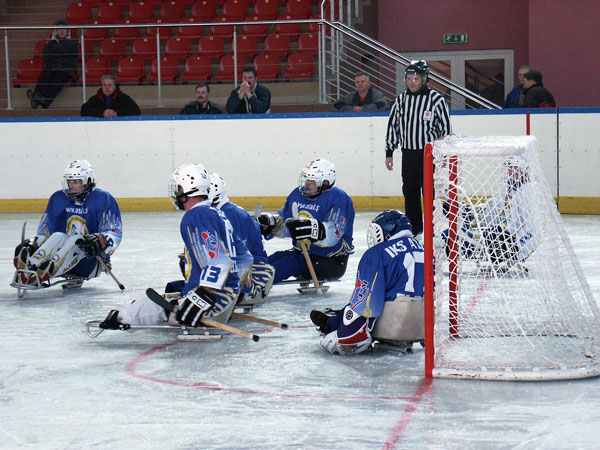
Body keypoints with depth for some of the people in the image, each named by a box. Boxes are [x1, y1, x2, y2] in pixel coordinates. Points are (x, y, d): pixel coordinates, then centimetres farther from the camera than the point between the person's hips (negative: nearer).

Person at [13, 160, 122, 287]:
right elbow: (45, 229, 17)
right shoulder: (58, 198, 10)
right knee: (58, 236, -24)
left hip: (92, 262, -4)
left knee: (76, 240, -32)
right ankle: (28, 269, -52)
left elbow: (114, 233, -13)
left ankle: (43, 275, -60)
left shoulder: (103, 199, -6)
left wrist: (100, 241, -32)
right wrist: (33, 244, 1)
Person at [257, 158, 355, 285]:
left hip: (331, 261, -8)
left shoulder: (338, 198, -15)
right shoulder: (298, 194, 9)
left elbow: (333, 234, -29)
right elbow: (284, 221, 16)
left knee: (290, 263, -29)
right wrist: (269, 222, -6)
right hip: (302, 253, 8)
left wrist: (311, 228, -44)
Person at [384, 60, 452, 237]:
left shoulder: (436, 99, -7)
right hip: (408, 154, 5)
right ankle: (413, 228, 22)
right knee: (410, 192, 10)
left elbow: (446, 128, -4)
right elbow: (392, 125, 15)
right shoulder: (401, 100, 8)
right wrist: (389, 152, 12)